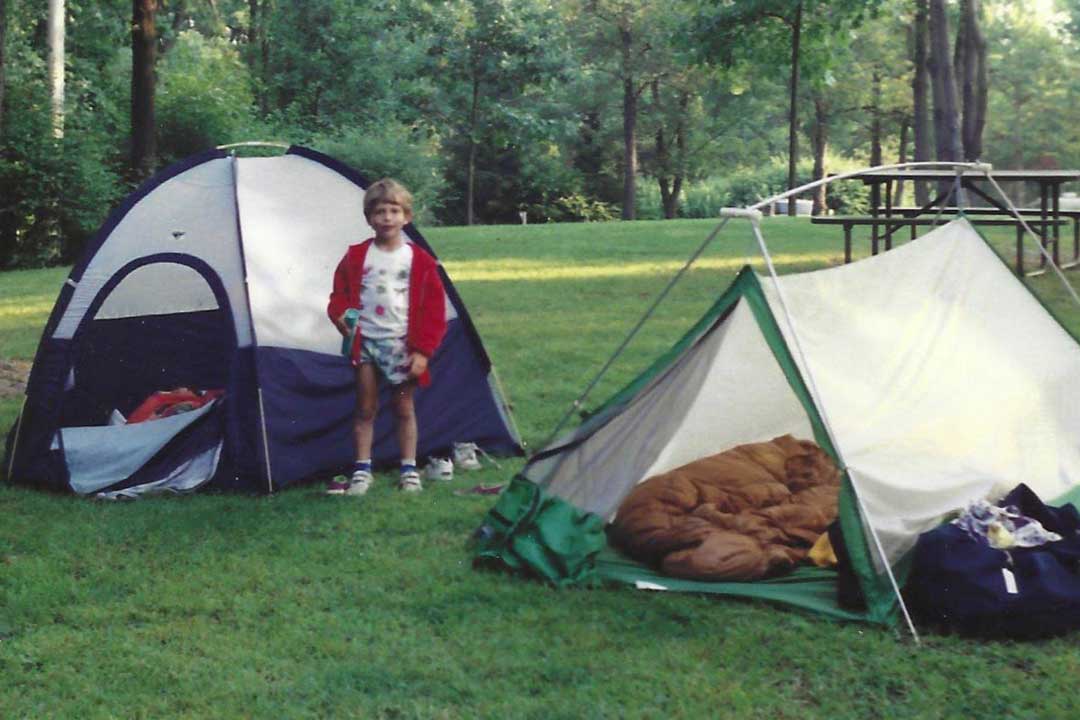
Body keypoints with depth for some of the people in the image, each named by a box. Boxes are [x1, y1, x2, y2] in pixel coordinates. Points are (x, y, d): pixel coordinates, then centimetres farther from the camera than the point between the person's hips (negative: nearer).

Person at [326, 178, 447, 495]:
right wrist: (342, 317, -13)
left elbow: (434, 309, -1)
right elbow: (339, 296, 10)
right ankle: (361, 471, 12)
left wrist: (423, 350, -6)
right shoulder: (356, 257, 2)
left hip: (402, 345, -1)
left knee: (403, 407, 8)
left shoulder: (420, 261, -1)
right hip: (366, 341, 1)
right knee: (365, 408, 6)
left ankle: (409, 470, 16)